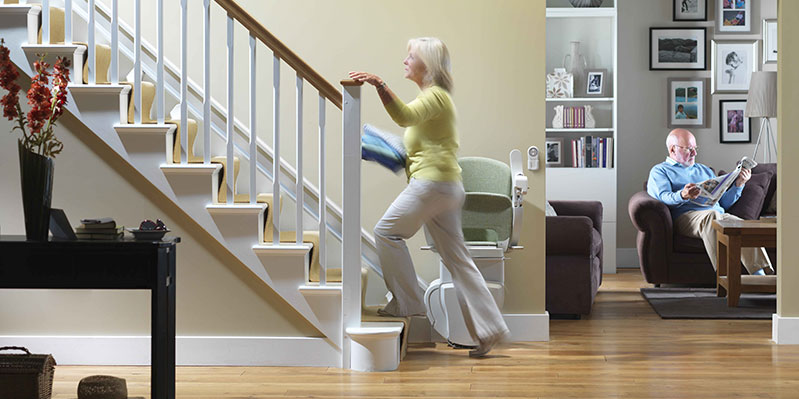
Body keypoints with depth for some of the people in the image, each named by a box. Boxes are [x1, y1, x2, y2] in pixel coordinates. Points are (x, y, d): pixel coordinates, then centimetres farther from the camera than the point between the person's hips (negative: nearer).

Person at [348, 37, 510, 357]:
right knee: (456, 257, 8)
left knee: (387, 232, 0)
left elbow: (405, 116, -30)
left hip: (432, 182, -10)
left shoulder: (434, 96, -10)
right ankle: (488, 330, 7)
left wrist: (380, 85, -39)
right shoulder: (435, 97, 23)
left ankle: (407, 303, 3)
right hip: (447, 186, 10)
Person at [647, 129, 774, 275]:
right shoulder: (659, 171, 17)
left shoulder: (705, 170, 35)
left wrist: (739, 184, 13)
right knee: (711, 215, -40)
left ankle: (760, 275, -46)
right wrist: (682, 196, -24)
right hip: (686, 215, -5)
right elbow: (662, 197, -4)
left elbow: (724, 202, 30)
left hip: (719, 214, 5)